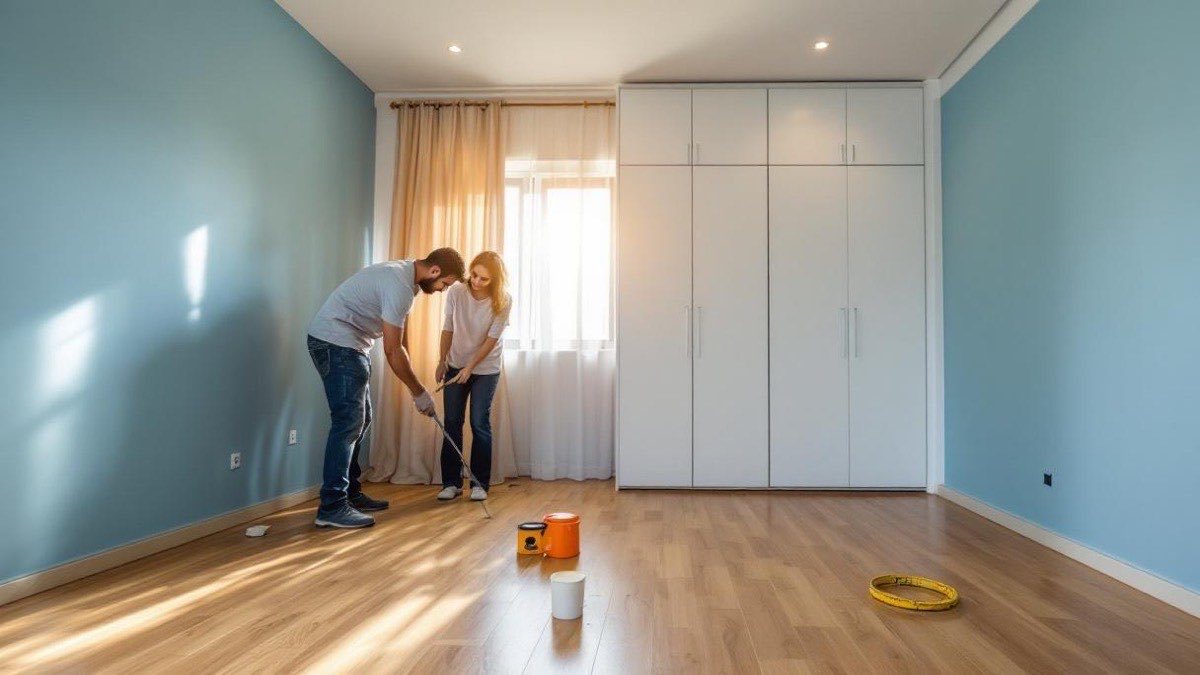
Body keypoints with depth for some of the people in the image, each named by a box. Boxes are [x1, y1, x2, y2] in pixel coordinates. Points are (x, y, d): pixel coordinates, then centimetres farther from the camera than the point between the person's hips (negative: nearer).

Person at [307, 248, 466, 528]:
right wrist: (419, 392, -11)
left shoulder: (403, 273, 11)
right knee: (349, 421, -12)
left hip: (347, 344, 11)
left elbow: (396, 344, 16)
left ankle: (350, 493, 20)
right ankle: (332, 507, -8)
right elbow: (393, 351, -20)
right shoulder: (400, 286, -21)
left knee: (361, 418, 12)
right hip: (336, 343, -11)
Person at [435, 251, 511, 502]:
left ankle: (480, 483, 8)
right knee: (452, 423, 3)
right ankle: (451, 482, 13)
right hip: (455, 365, 2)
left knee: (480, 423, -4)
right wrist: (442, 361, 1)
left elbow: (491, 339, -16)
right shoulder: (456, 293, -13)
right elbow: (448, 329, -3)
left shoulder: (503, 302, -17)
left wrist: (470, 368, -19)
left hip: (486, 368, -2)